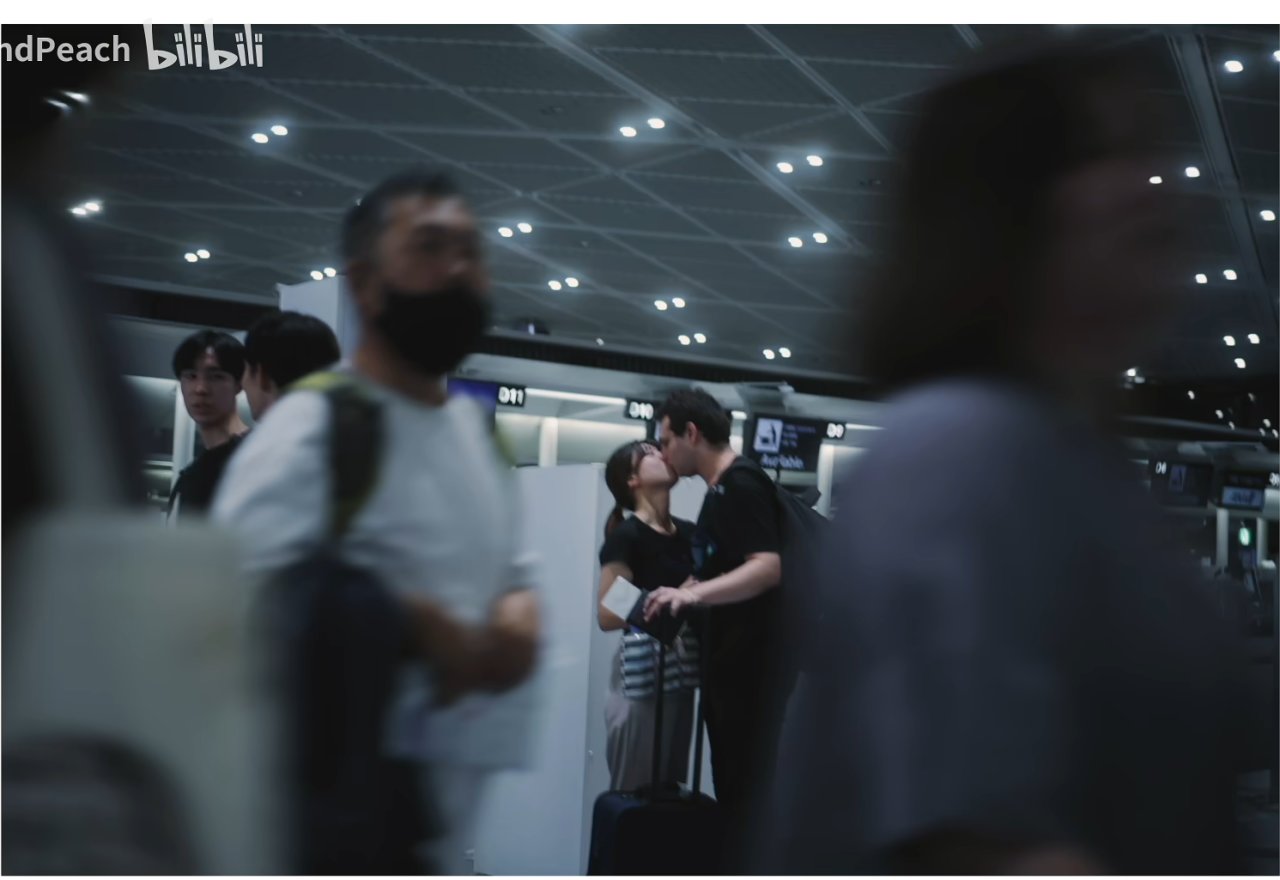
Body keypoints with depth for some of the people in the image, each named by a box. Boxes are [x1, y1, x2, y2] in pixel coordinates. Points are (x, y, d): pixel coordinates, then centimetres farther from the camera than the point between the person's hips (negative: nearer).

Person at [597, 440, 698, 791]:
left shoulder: (689, 532, 8)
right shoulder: (626, 536, -11)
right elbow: (607, 616, -16)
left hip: (680, 675, 7)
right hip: (640, 676, -7)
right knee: (633, 791, 1)